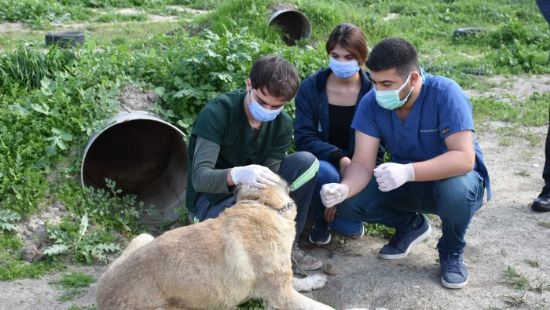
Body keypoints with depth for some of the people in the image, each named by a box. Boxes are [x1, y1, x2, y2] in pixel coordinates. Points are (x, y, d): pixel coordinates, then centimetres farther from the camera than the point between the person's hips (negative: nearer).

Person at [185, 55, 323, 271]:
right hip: (212, 196, -5)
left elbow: (269, 176, -14)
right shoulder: (217, 113, -24)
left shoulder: (283, 124, -8)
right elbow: (199, 178, -33)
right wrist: (237, 174, -54)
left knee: (306, 162, -17)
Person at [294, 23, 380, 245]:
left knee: (351, 228, -23)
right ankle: (319, 219, -2)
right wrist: (340, 159, -27)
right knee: (325, 172, -37)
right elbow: (303, 138, -10)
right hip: (321, 162, 0)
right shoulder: (311, 87, -6)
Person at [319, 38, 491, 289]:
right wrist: (344, 189, -41)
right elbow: (363, 163, -19)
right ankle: (411, 225, 12)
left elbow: (464, 158, -36)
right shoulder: (371, 103, -16)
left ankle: (452, 252, -6)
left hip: (455, 177, -4)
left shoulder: (445, 93, -28)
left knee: (456, 188, -39)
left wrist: (408, 171, -49)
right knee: (348, 205, -17)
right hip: (407, 184, 4)